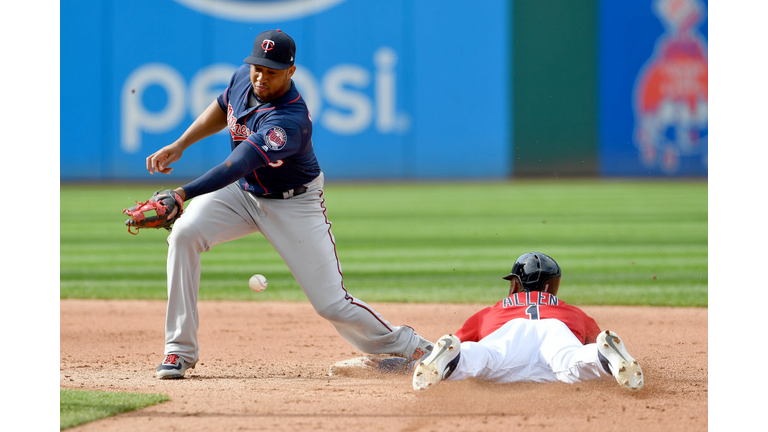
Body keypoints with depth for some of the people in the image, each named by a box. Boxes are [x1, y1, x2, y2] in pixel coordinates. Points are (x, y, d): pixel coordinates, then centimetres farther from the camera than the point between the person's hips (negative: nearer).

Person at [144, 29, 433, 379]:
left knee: (332, 305, -9)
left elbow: (237, 166, -47)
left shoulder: (289, 121, -36)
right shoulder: (243, 77, -13)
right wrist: (178, 146, 3)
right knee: (184, 233, -21)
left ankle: (407, 347, 17)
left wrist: (182, 194, -57)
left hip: (294, 205, -6)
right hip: (242, 193, 6)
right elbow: (222, 109, 12)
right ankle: (180, 350, -13)